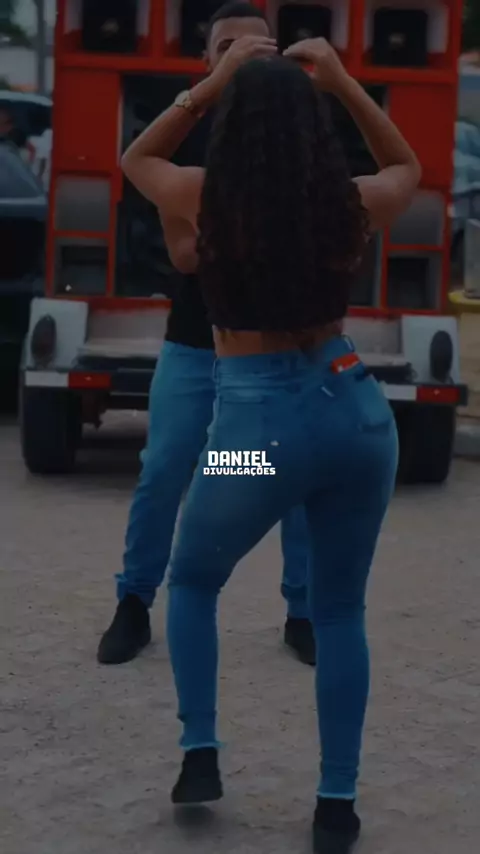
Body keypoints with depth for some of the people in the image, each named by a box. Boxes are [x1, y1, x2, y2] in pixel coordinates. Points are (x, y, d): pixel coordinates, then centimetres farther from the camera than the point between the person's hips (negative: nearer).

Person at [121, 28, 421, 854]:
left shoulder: (200, 199, -6)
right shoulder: (352, 202, -2)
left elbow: (136, 157, 18)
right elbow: (408, 167, 23)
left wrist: (211, 84, 13)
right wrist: (343, 84, 16)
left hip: (256, 423, -2)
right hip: (358, 412, 2)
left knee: (192, 580, 25)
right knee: (339, 610, 16)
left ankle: (200, 754, 17)